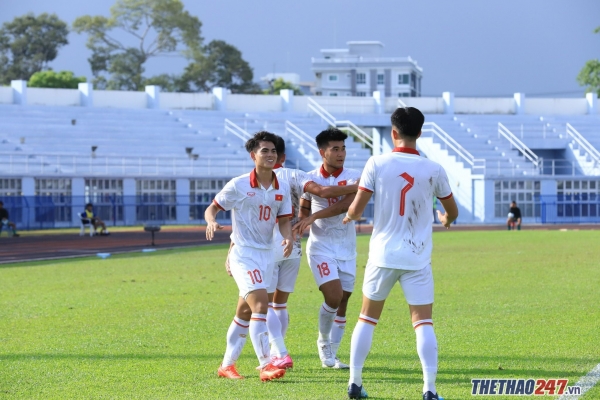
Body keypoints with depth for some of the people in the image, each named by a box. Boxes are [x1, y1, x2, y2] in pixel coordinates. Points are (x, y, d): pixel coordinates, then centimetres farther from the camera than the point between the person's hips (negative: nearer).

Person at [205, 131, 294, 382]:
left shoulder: (282, 189, 3)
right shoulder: (238, 185, -10)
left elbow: (284, 220, 8)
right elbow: (212, 208, -3)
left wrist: (288, 237, -13)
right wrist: (212, 222, -26)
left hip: (267, 254, 6)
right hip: (243, 254, -6)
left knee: (245, 312, 14)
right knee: (261, 305, -20)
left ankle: (227, 365, 25)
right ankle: (265, 366, -20)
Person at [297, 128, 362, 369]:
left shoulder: (353, 177, -4)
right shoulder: (310, 179, 1)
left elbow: (346, 204, -21)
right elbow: (303, 211, 14)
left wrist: (314, 217, -28)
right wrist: (295, 232, -7)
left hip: (347, 249, 2)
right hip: (321, 248, -2)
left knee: (342, 301, 3)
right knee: (334, 296, -18)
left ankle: (331, 355, 15)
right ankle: (323, 341, 6)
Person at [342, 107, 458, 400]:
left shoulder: (377, 163, -6)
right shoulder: (433, 170, -2)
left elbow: (357, 208, -8)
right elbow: (452, 212, 12)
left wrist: (349, 217, 16)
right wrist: (445, 220, 36)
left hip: (383, 255, 0)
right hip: (417, 258, 0)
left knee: (367, 319, 14)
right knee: (423, 323, 1)